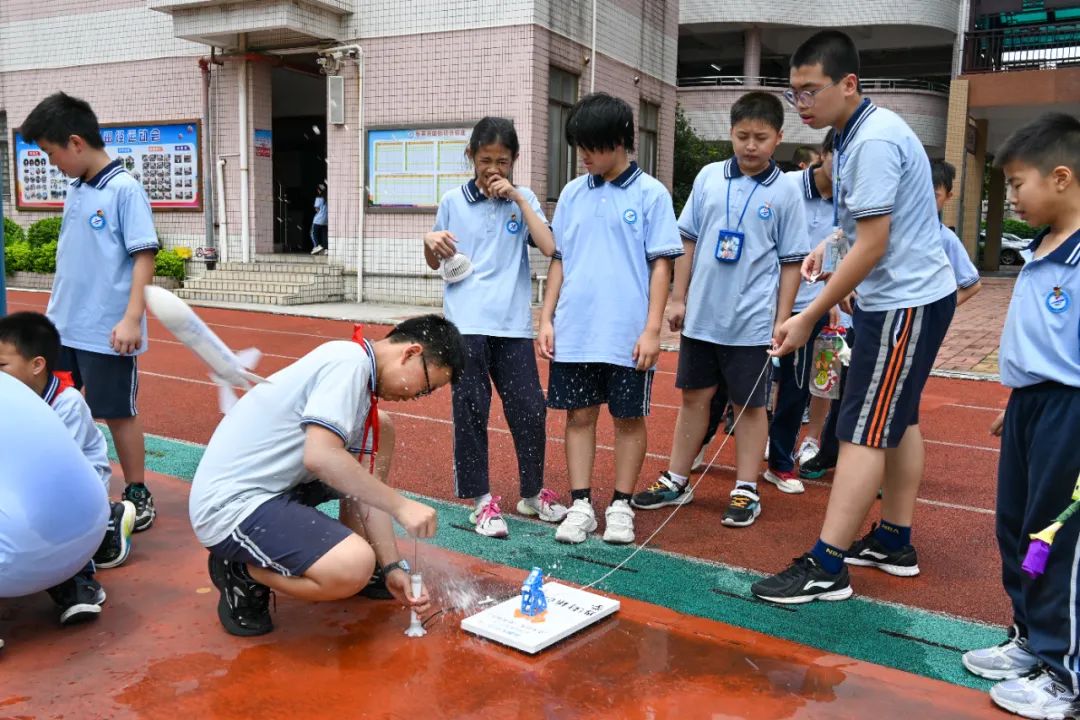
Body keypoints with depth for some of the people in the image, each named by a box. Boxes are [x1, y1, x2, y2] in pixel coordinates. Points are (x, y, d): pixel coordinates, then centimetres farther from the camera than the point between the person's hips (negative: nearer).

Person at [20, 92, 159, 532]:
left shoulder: (124, 189, -12)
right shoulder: (74, 191, 10)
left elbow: (144, 256, -16)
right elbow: (71, 258, 17)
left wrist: (132, 318, -21)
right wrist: (53, 312, 19)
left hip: (106, 333, -7)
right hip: (62, 328, 7)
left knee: (118, 414, 4)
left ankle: (138, 496, 20)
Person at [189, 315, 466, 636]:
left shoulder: (363, 385, 11)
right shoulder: (348, 360, -17)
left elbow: (365, 487, 9)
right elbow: (320, 456, -30)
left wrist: (392, 567, 4)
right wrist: (401, 505, -22)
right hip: (230, 504, -10)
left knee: (380, 429, 12)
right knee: (354, 567, -29)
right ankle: (242, 573, -2)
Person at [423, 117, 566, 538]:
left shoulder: (523, 199, 8)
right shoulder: (453, 201, 7)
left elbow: (549, 247, -7)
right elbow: (436, 263, 15)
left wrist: (517, 197, -8)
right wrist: (430, 241, -7)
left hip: (513, 323, 1)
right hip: (467, 322, 0)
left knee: (529, 407, 3)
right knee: (470, 410, 1)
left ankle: (532, 493, 22)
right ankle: (480, 500, 13)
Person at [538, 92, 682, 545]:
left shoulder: (650, 194, -2)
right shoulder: (572, 193, 9)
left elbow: (661, 264, -4)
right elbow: (559, 260, 12)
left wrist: (652, 329, -10)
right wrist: (546, 318, 5)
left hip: (627, 335, -3)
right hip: (574, 331, 4)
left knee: (629, 418, 7)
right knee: (579, 415, 8)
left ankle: (621, 506, 21)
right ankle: (581, 506, 19)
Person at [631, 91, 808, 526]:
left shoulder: (786, 192, -4)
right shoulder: (709, 178, 3)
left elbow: (791, 262, -1)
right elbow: (688, 241, 7)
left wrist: (782, 319, -4)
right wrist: (678, 298, 4)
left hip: (751, 321, -3)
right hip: (701, 314, 3)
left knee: (749, 405, 8)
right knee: (694, 396, 13)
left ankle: (746, 491, 20)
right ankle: (676, 481, 25)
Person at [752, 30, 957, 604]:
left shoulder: (874, 140, -21)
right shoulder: (856, 134, 9)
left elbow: (873, 244, -24)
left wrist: (808, 318, -22)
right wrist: (830, 247, 7)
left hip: (906, 303, -10)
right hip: (902, 298, 10)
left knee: (863, 431, -9)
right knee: (896, 420, 15)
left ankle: (826, 568, -5)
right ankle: (894, 543, 26)